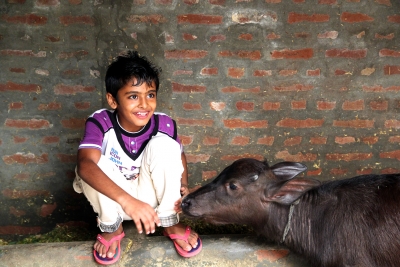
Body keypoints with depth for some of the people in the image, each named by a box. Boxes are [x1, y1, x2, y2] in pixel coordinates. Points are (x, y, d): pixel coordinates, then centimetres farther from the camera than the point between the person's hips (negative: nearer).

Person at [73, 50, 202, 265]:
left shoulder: (164, 125, -19)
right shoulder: (100, 123, -26)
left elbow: (178, 155, 1)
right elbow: (85, 165, -43)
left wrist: (183, 187, -20)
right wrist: (126, 201, -56)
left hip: (150, 195, 1)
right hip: (112, 199, -1)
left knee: (163, 143, -25)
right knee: (95, 164, -32)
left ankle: (170, 223, -5)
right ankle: (111, 228, -2)